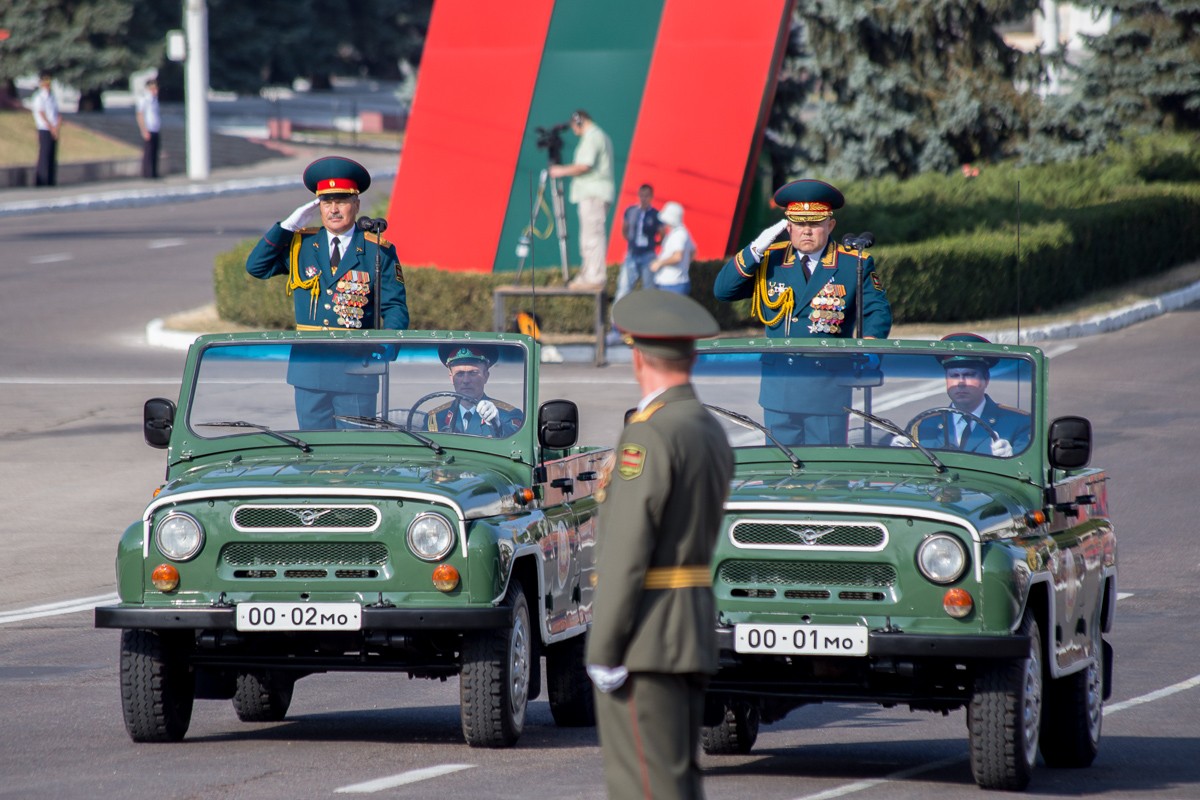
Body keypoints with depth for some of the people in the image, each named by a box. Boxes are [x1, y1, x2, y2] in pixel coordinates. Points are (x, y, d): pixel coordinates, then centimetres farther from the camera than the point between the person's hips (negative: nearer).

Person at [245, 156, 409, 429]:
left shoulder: (378, 251, 1)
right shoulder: (300, 244, 11)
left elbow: (395, 309, -1)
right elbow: (256, 266, 4)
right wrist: (288, 226, -3)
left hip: (356, 366, -3)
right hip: (308, 363, 3)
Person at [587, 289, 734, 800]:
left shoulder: (649, 436, -16)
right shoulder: (713, 435, 13)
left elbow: (627, 551, -19)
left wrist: (604, 652, -17)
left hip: (645, 641, -9)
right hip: (696, 636, 9)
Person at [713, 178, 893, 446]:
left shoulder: (854, 265, 2)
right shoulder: (770, 260, 7)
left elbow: (878, 311, 0)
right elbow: (722, 290, 2)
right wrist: (755, 251, -10)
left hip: (828, 387, -2)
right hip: (779, 382, 2)